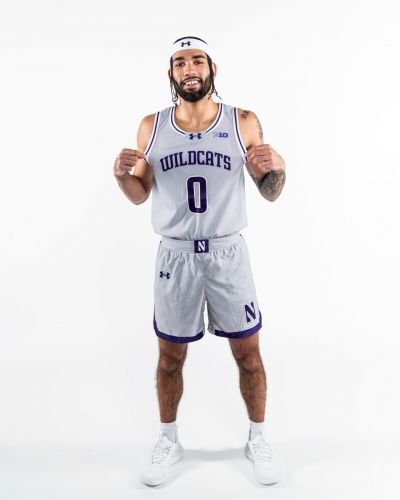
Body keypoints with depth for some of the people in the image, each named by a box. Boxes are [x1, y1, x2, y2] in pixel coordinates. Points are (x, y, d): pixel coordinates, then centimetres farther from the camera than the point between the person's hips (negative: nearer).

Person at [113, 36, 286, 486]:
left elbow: (270, 194, 3)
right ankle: (168, 441, 36)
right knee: (170, 357, 13)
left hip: (228, 253, -1)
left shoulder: (244, 123, -1)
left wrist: (276, 167, -18)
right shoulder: (151, 127, 2)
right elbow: (140, 196, 9)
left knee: (248, 354, 10)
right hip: (175, 255, 1)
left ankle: (257, 438, 33)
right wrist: (122, 174, -12)